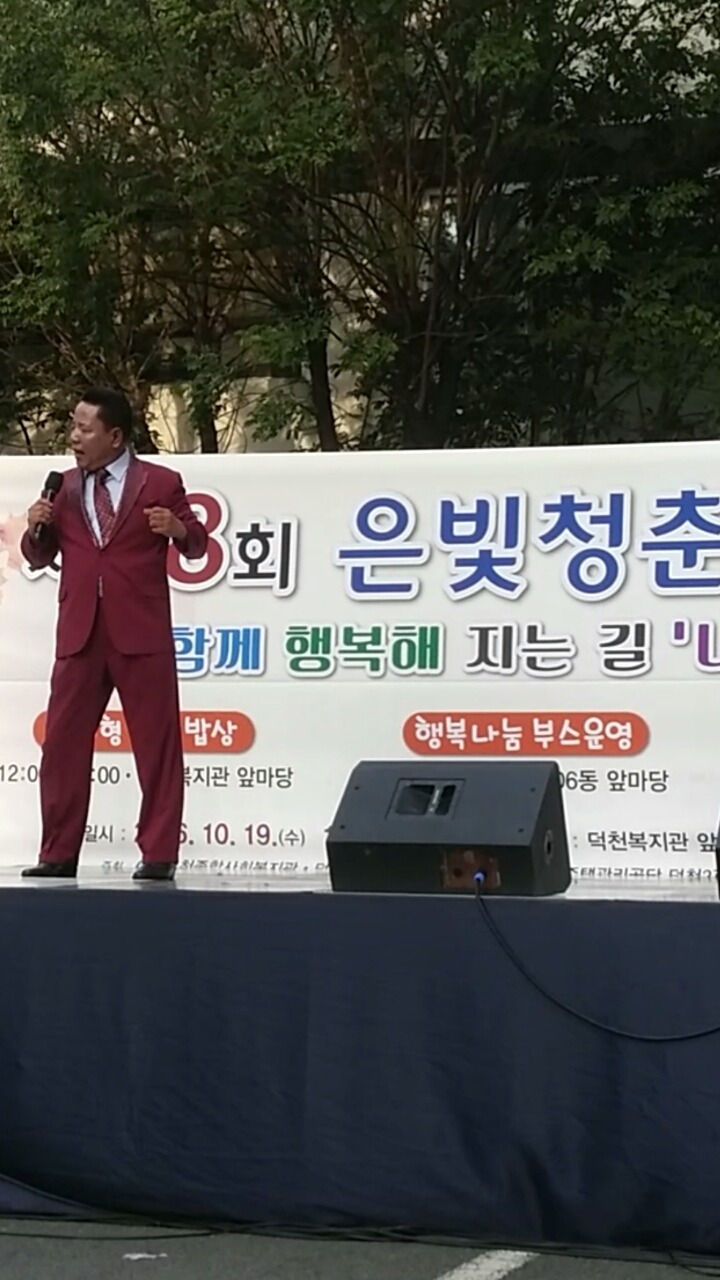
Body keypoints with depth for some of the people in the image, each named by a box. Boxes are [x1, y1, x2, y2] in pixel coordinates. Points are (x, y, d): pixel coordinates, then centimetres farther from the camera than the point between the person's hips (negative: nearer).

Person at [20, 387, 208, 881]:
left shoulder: (161, 482, 3)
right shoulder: (65, 487, 13)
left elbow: (197, 546, 5)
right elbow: (39, 557, 16)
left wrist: (178, 528, -16)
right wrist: (37, 527, -5)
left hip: (141, 635, -4)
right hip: (79, 633, 4)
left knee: (157, 746, 0)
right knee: (62, 744, 3)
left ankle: (159, 855, 6)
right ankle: (59, 854, 11)